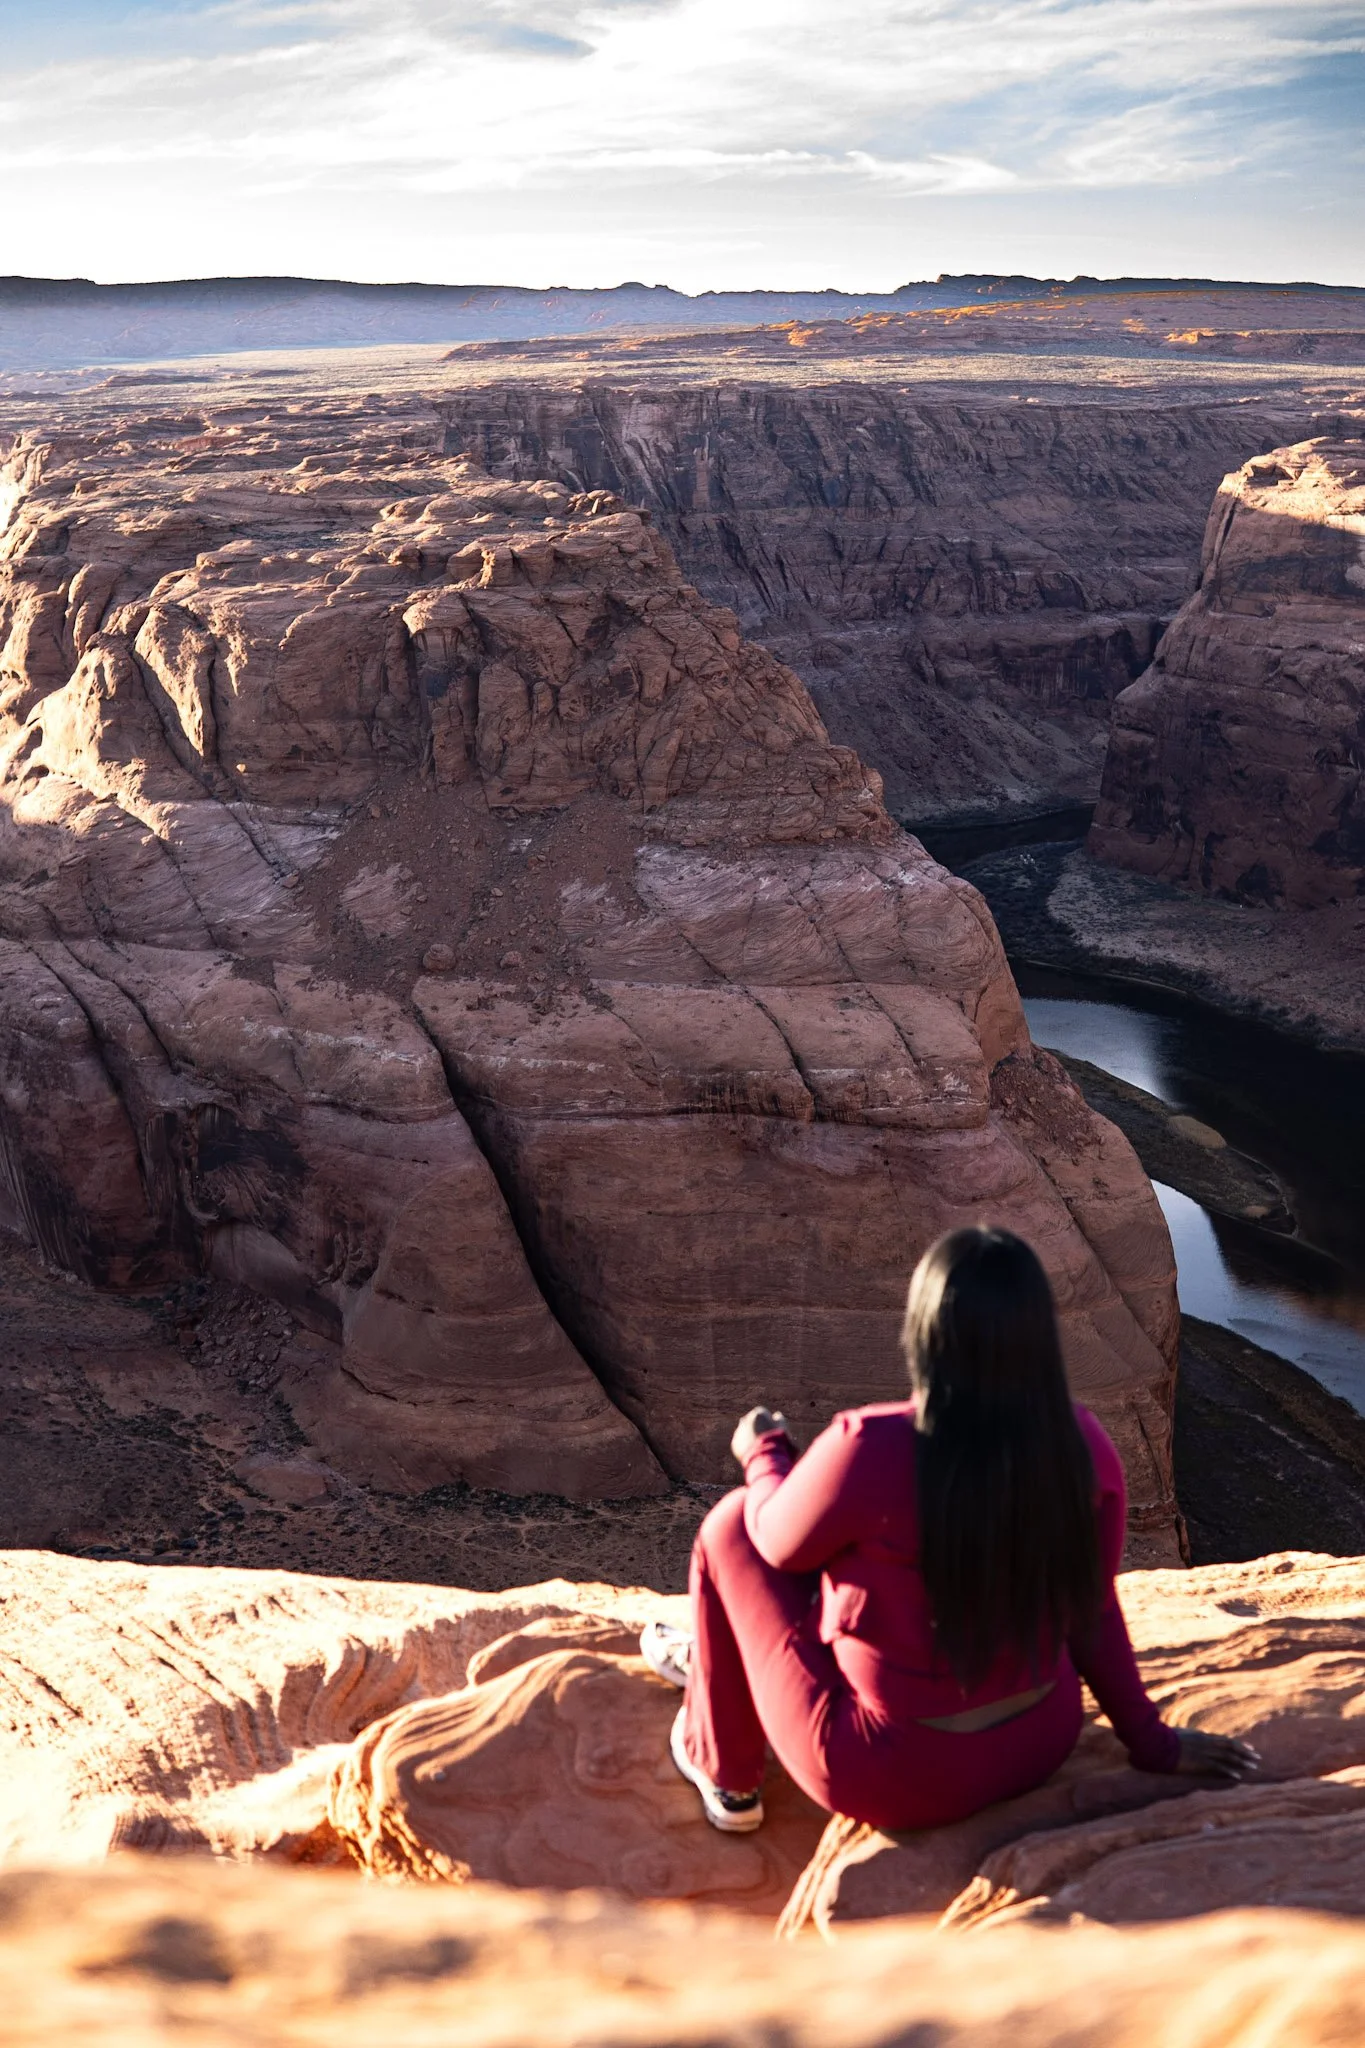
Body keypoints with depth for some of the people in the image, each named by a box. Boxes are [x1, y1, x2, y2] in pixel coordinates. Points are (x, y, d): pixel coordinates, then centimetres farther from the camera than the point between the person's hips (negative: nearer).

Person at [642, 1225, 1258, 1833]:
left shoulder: (870, 1450, -29)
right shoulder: (1083, 1442, -14)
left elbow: (781, 1544, -9)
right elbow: (1092, 1610, -2)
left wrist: (762, 1454, 11)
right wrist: (1152, 1741, 13)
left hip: (899, 1779, -5)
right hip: (1041, 1747, 5)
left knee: (733, 1524, 10)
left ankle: (725, 1775, 27)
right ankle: (721, 1662, 52)